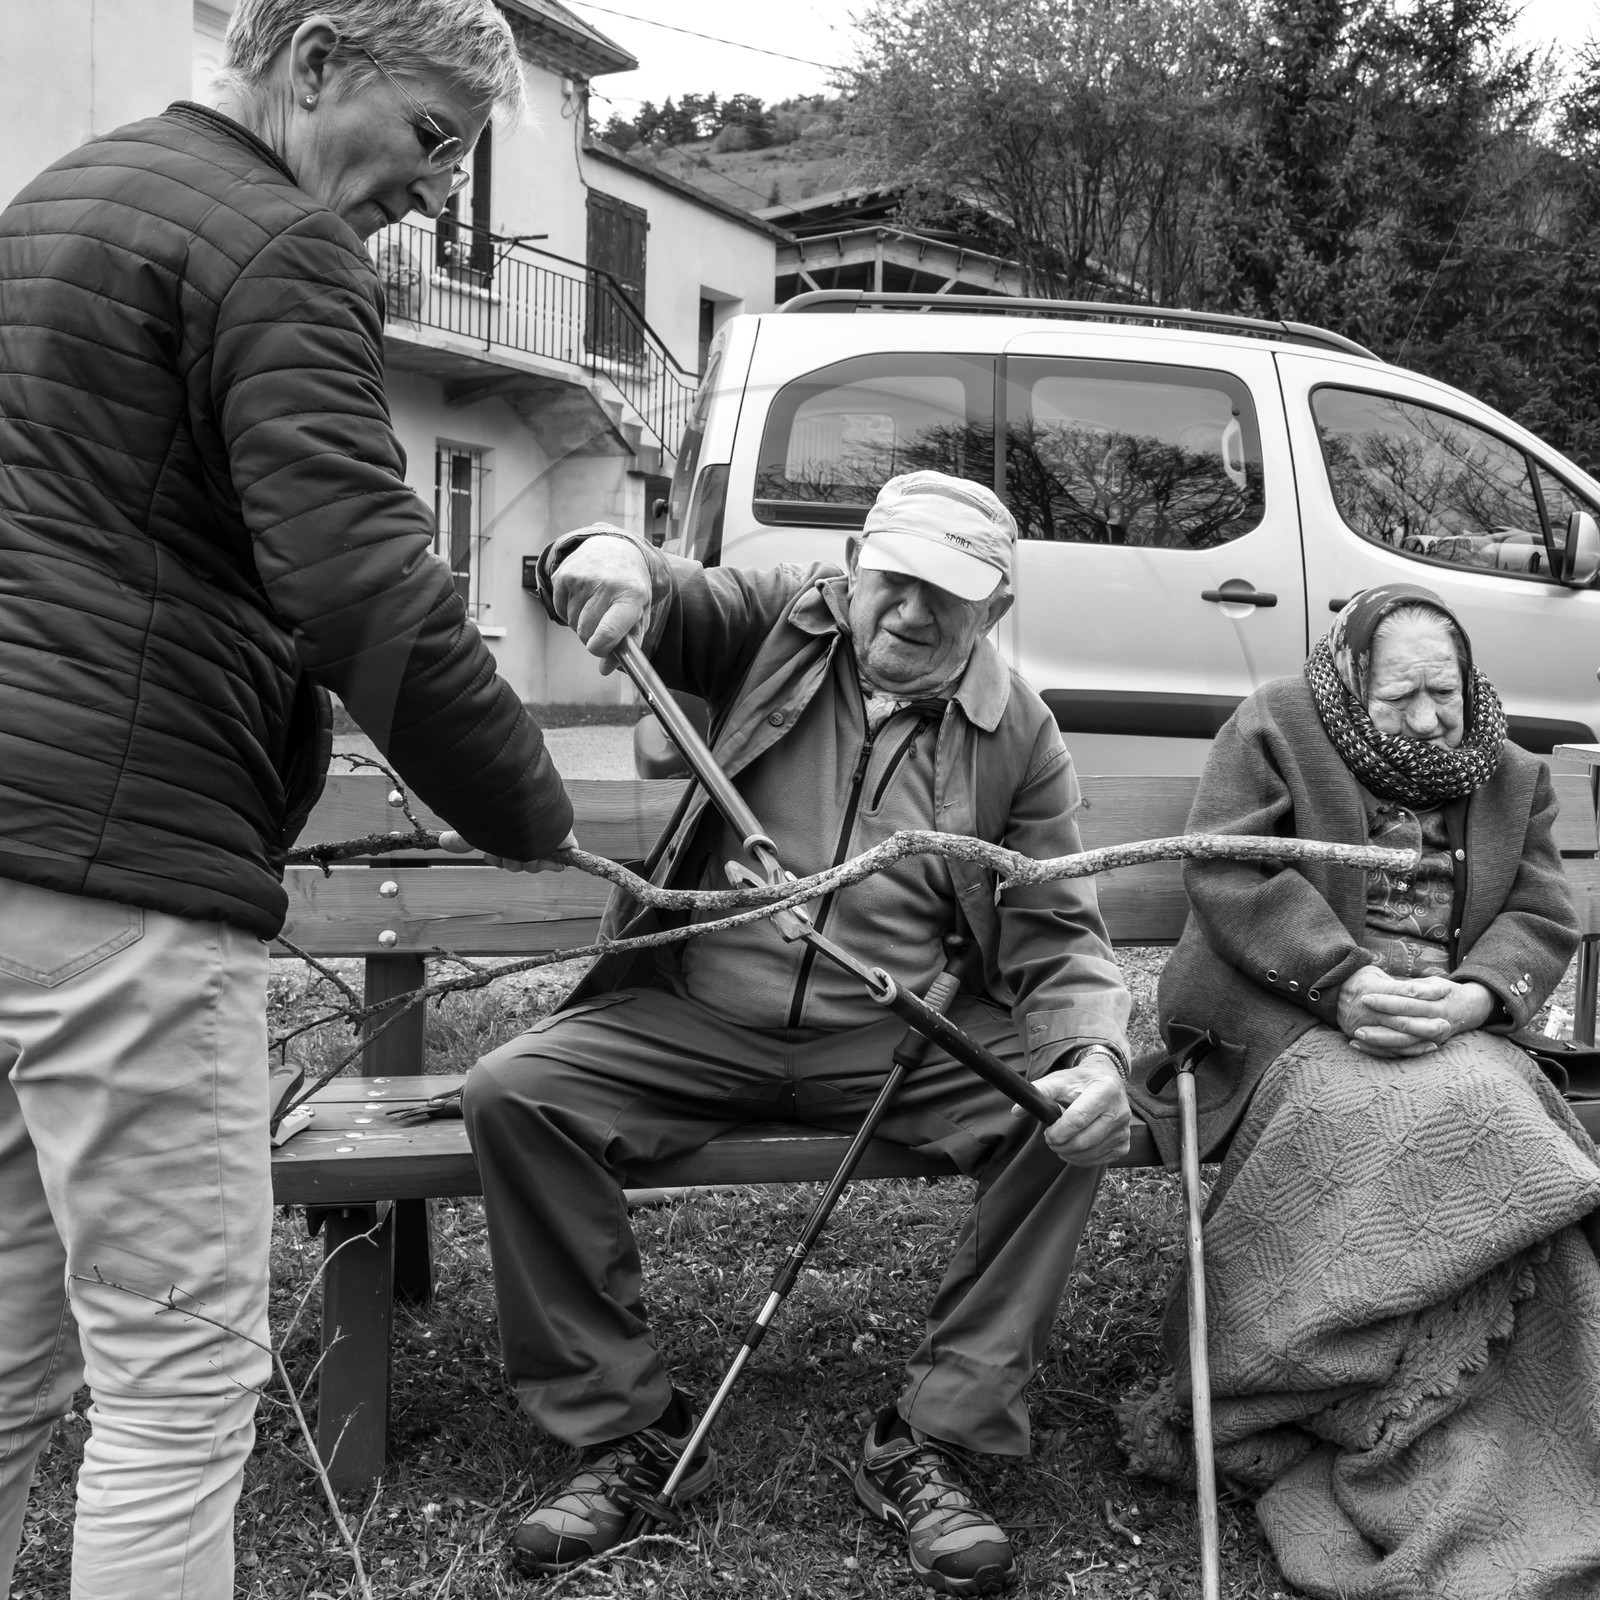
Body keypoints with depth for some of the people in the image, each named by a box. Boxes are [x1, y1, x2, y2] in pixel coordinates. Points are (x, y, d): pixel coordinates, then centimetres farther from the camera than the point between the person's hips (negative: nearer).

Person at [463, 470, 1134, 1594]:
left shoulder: (1021, 737, 2)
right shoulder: (778, 624, 3)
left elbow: (1057, 933, 2)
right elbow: (653, 594, -4)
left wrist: (1094, 1052, -19)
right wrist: (608, 555, -30)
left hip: (905, 1041, 0)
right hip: (696, 1023, 0)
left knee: (1084, 1121, -23)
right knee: (513, 1092, -20)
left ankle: (931, 1444, -9)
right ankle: (627, 1428, -6)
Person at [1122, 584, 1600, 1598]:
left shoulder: (1515, 779, 20)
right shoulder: (1272, 732, 5)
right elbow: (1224, 874, -7)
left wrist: (1472, 996, -12)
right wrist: (1341, 983, -18)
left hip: (1455, 1034, 5)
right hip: (1282, 1021, -5)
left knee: (1504, 1132, -28)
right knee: (1436, 1128, -32)